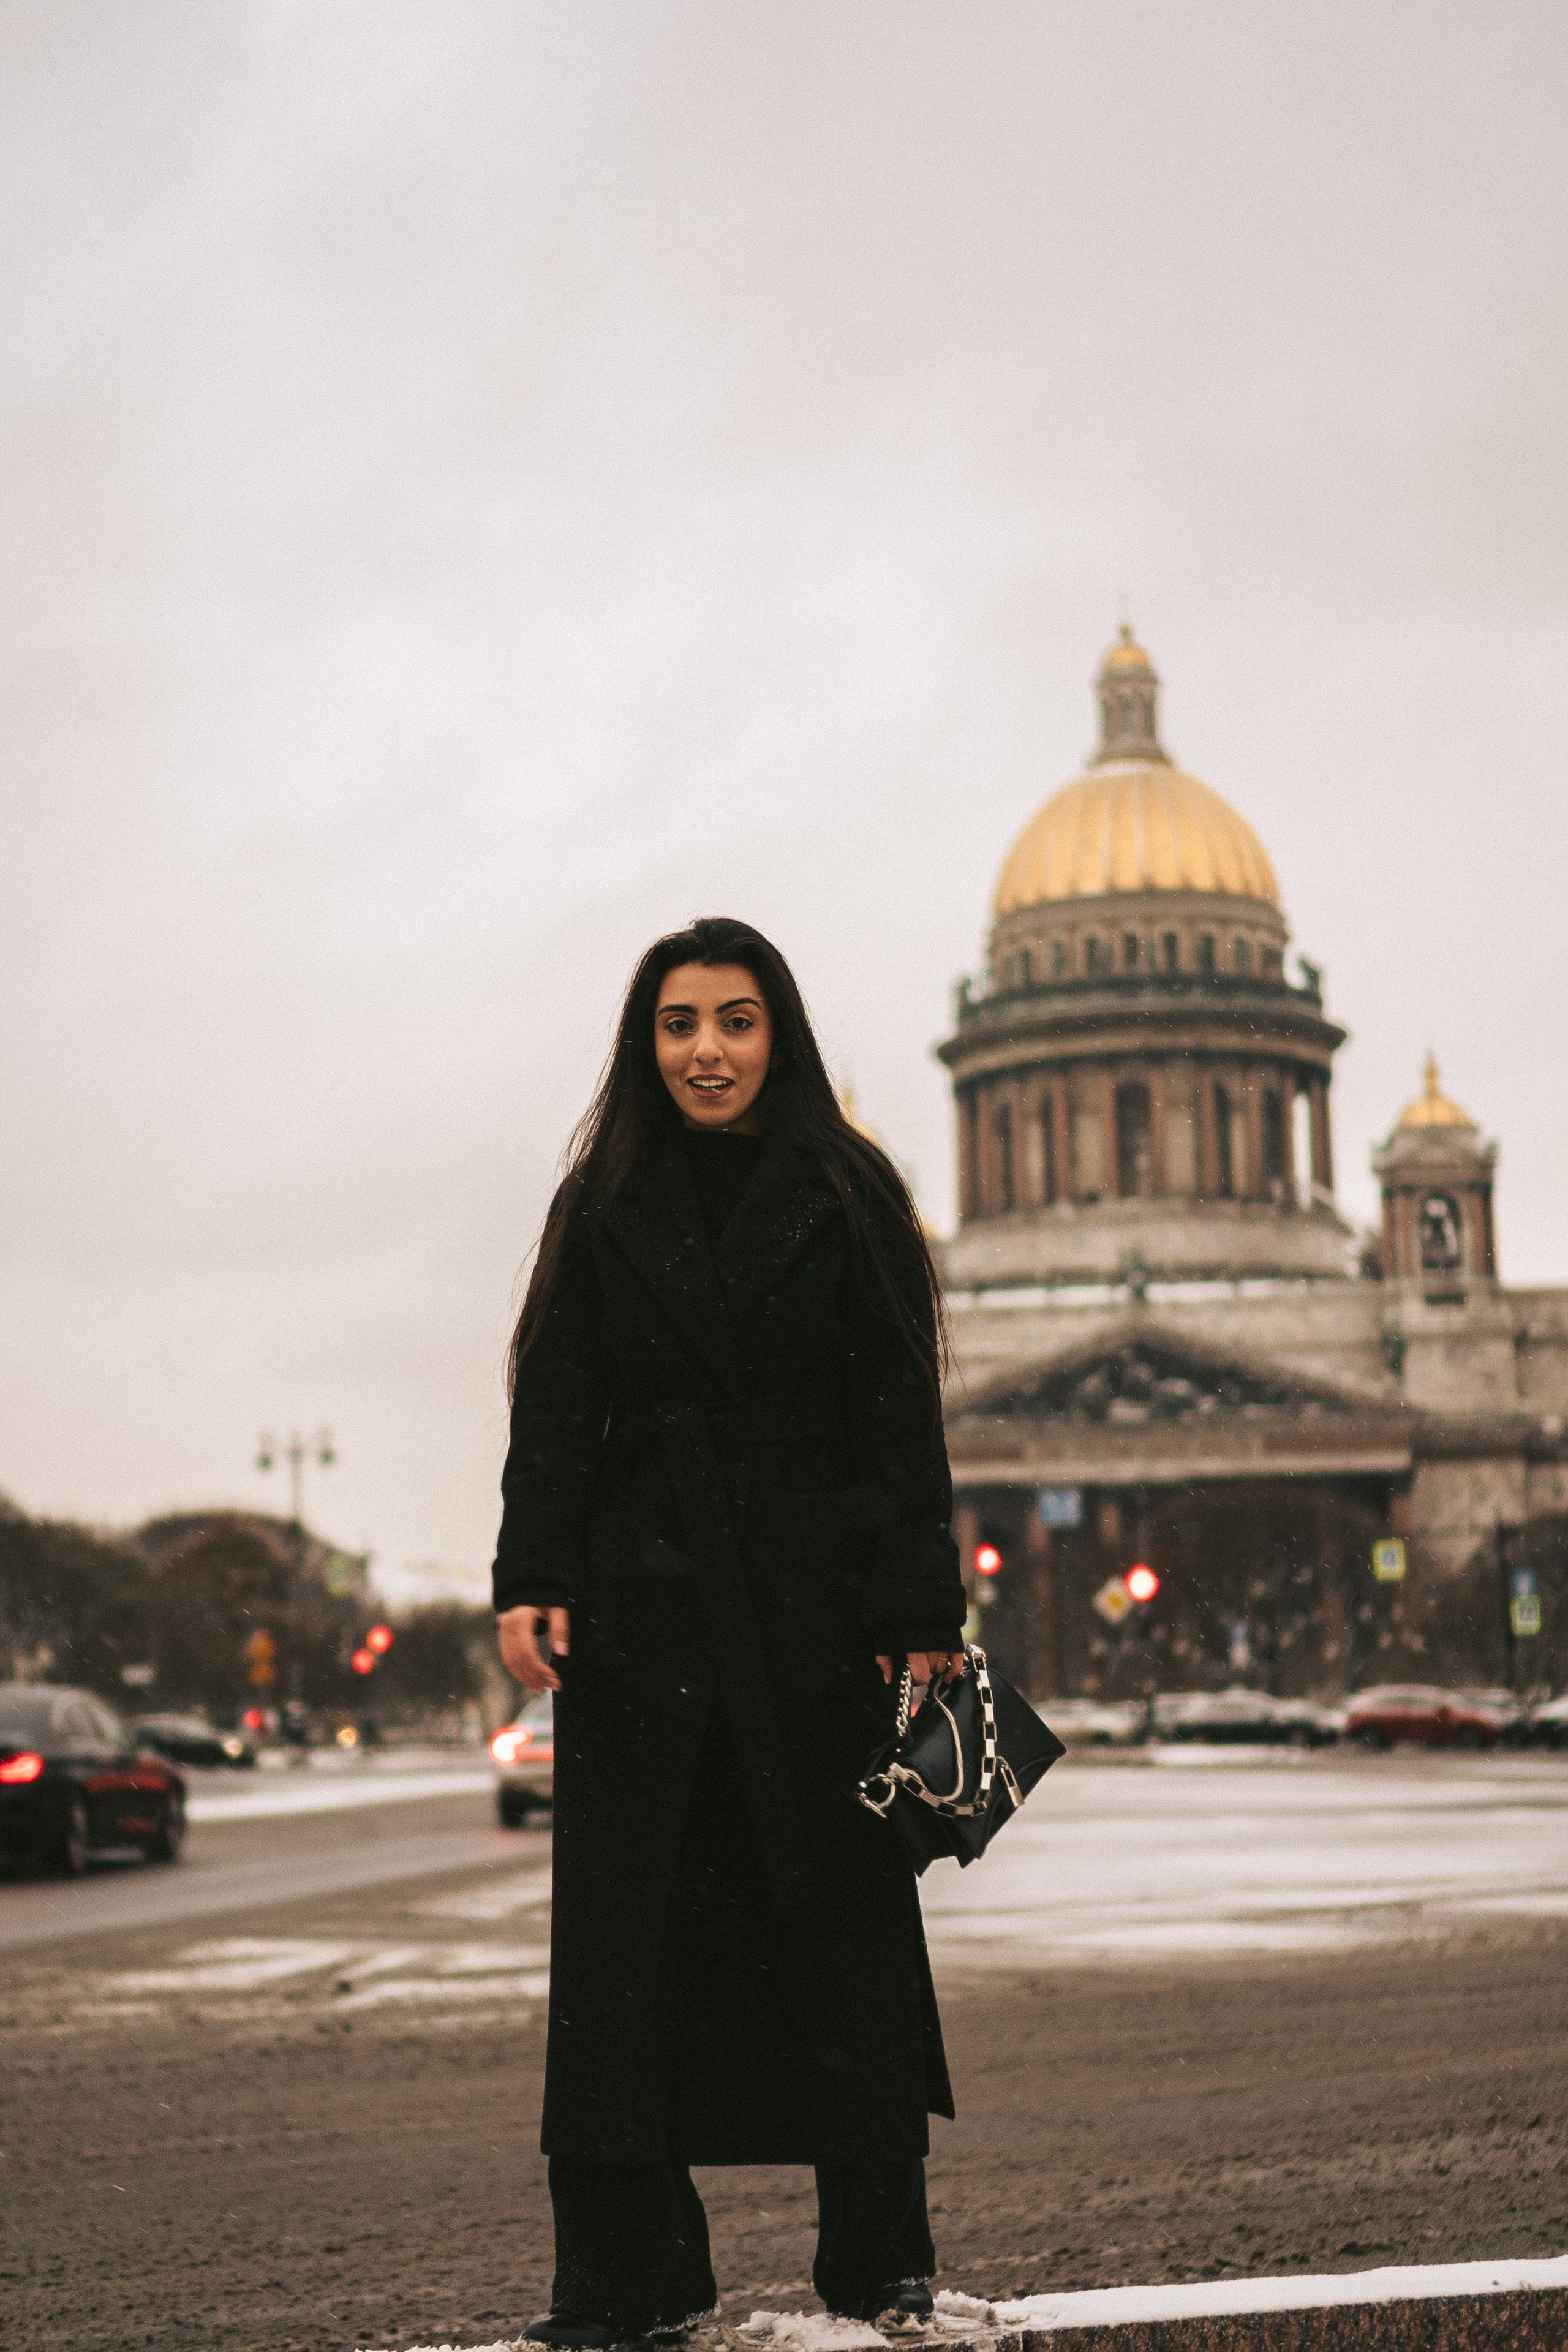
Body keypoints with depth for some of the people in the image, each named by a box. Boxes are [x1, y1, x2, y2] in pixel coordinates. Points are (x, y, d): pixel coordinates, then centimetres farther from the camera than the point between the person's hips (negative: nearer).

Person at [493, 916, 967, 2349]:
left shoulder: (847, 1197, 4)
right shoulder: (605, 1210, 9)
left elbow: (901, 1416, 0)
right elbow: (555, 1411, 4)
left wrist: (922, 1612, -6)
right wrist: (530, 1582, -9)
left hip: (816, 1604, -1)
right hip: (643, 1608, 1)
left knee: (844, 1911, 4)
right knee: (626, 1924, 0)